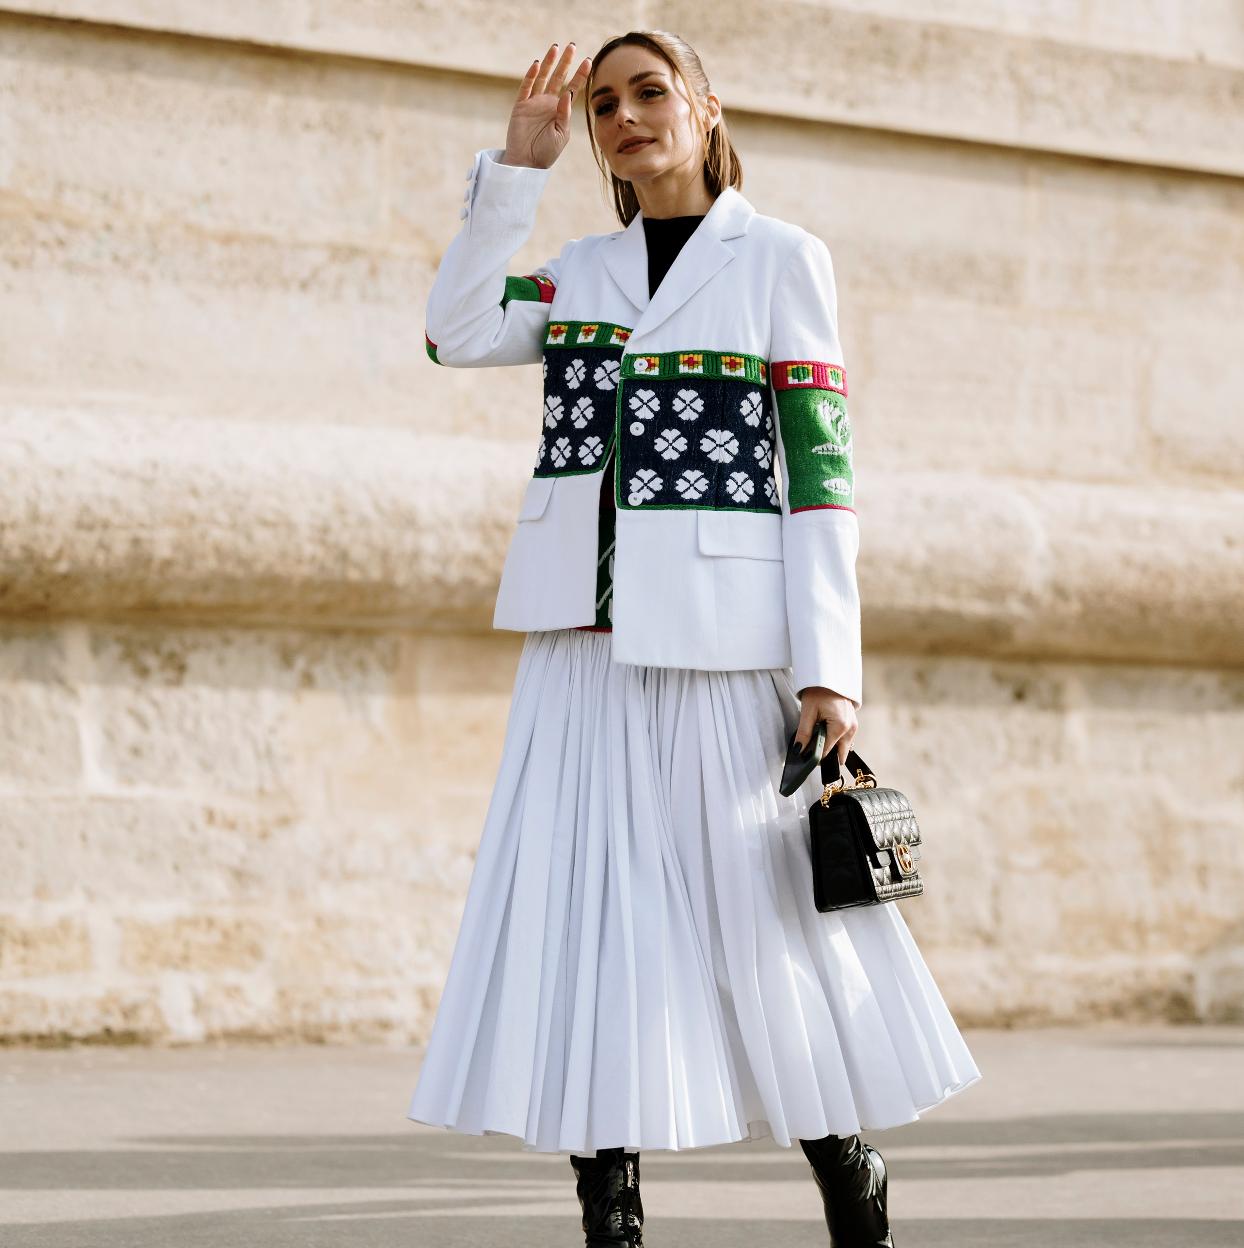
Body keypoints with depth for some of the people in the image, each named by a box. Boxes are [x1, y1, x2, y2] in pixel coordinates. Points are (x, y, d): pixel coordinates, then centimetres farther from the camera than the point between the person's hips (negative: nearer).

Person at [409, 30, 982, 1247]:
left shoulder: (779, 258, 2)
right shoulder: (583, 269, 15)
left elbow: (819, 463, -4)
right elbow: (458, 333, -2)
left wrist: (829, 668, -11)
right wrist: (516, 165, -2)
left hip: (720, 642, -4)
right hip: (583, 644, 4)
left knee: (764, 924, 1)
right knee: (581, 926, -2)